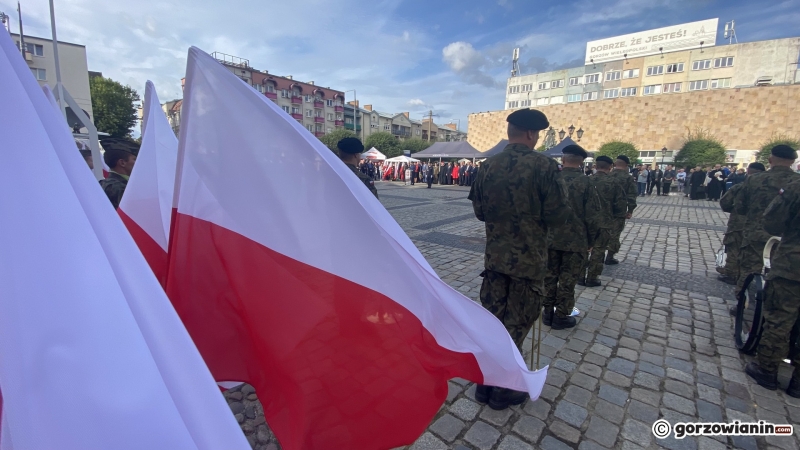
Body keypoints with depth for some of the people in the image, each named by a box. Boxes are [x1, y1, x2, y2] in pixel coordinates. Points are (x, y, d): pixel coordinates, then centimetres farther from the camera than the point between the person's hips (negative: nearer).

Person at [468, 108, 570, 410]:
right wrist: (536, 216, 7)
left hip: (494, 255, 5)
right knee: (515, 324, 9)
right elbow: (558, 216, -13)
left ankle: (485, 384, 29)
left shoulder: (487, 166, 1)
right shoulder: (544, 166, -14)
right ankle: (503, 390, 24)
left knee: (491, 318, 15)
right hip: (528, 258, -4)